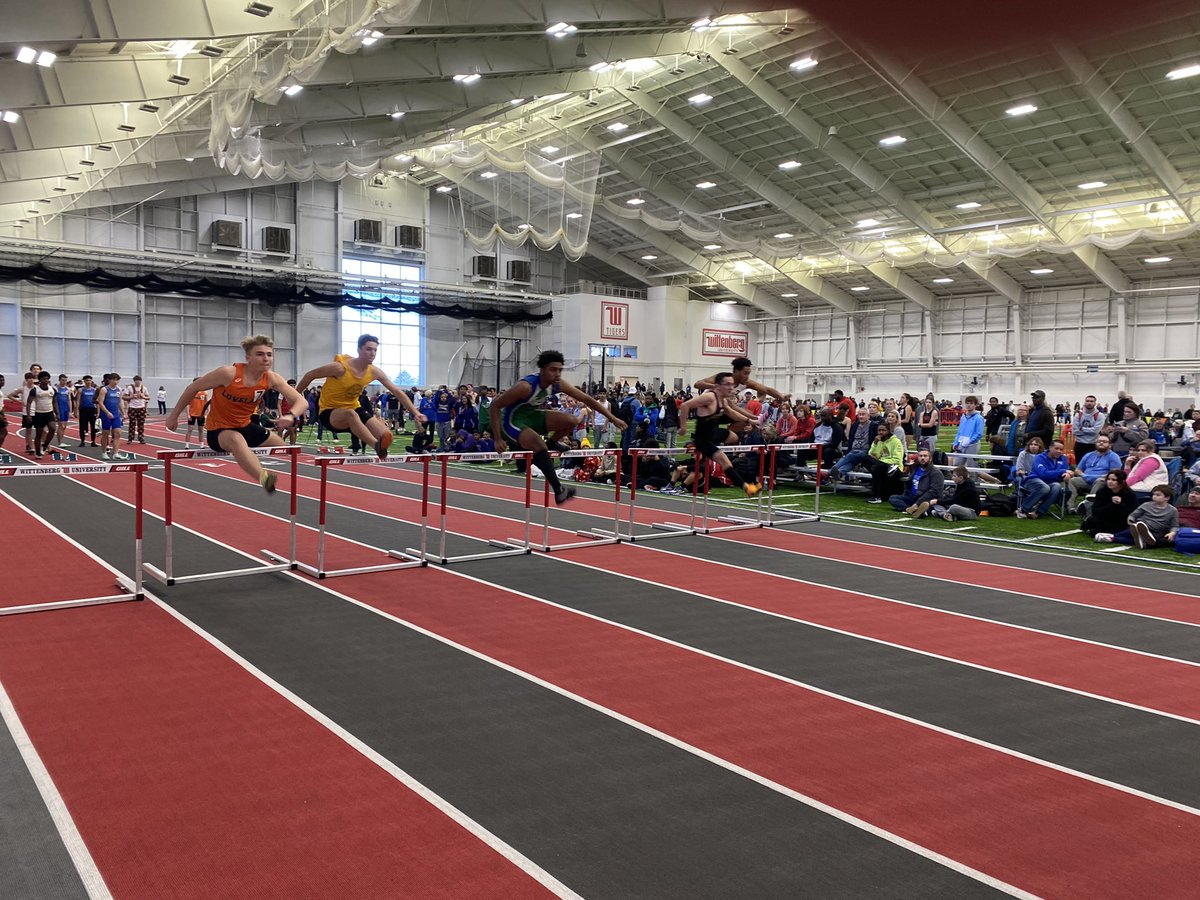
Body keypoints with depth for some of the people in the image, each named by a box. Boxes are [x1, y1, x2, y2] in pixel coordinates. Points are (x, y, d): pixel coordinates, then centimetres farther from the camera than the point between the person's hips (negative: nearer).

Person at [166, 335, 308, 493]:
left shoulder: (272, 379, -13)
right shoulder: (228, 373, -26)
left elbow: (301, 401, -13)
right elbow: (193, 388, -13)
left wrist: (290, 416, -37)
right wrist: (174, 416, -5)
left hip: (245, 426, 7)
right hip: (219, 430, -7)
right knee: (237, 439, -42)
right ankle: (264, 478, -63)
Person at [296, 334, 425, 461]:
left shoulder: (374, 372, -7)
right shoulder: (341, 368, -22)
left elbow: (397, 392, -1)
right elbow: (310, 375, -11)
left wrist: (415, 413, -8)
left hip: (353, 409, 6)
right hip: (329, 413, -6)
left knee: (386, 436, -19)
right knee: (351, 414, -44)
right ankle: (378, 446, -60)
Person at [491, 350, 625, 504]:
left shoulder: (558, 385, -11)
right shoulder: (526, 386, -30)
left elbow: (586, 399, 0)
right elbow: (494, 406, -25)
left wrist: (612, 418, 1)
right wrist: (498, 439, -27)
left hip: (532, 415, 7)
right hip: (512, 422, -6)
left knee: (570, 421, -12)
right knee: (539, 445, -32)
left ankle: (551, 444, 16)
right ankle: (559, 491, -27)